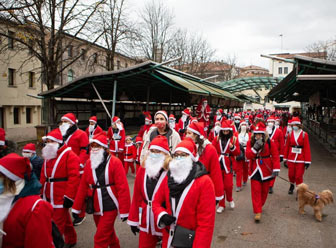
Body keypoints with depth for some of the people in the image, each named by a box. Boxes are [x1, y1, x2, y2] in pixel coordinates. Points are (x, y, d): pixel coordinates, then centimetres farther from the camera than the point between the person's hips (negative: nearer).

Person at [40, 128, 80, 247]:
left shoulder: (69, 155, -13)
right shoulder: (48, 156, 13)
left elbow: (74, 177, -19)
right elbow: (43, 176, 16)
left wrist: (69, 196, -21)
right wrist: (42, 192, 12)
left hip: (61, 198, -8)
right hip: (49, 197, 8)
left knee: (58, 224, -3)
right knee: (65, 220, 21)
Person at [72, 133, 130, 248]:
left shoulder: (115, 162, -14)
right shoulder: (89, 163, 4)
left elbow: (123, 188, -16)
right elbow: (83, 186, 6)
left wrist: (124, 210, -17)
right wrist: (76, 208, 7)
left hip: (109, 207, -6)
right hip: (96, 207, 6)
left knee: (101, 239, -3)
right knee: (108, 234, 22)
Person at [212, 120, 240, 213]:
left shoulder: (234, 139, 1)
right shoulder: (217, 138, 5)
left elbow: (238, 152, -2)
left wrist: (232, 147, -20)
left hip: (228, 165, -2)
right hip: (218, 164, 2)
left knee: (228, 185, -5)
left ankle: (230, 199, 26)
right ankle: (221, 205, 20)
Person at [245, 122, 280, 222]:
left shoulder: (270, 142, -8)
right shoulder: (250, 142, -3)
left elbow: (275, 156, -9)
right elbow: (248, 155, -11)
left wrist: (276, 169, -16)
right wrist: (255, 148, -24)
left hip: (266, 170, 0)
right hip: (255, 170, 0)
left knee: (264, 190, 13)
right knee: (256, 190, -5)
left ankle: (260, 205, 37)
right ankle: (258, 212, -1)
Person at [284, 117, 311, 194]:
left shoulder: (304, 134, -6)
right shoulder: (290, 134, 2)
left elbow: (307, 148, -7)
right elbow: (287, 147, 6)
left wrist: (307, 161, -10)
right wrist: (285, 158, 6)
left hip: (301, 159, -3)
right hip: (291, 158, 3)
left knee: (299, 176, -1)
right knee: (291, 175, 12)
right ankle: (292, 185, 40)